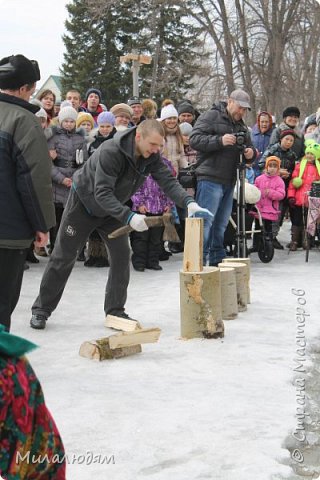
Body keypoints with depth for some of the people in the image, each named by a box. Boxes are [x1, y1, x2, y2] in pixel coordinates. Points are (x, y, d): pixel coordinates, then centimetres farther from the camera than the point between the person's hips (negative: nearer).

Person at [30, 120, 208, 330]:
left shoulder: (151, 156, -16)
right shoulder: (110, 152, -36)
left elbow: (168, 181, -22)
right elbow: (102, 193, -40)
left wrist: (189, 202, -40)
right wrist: (129, 217, -51)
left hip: (113, 208, 5)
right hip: (84, 202, -5)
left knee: (122, 255, -6)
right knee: (63, 257, 0)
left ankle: (115, 310, 7)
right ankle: (41, 309, 12)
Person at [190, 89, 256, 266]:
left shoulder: (242, 126, 21)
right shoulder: (211, 116, -3)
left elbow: (250, 148, 27)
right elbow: (194, 139, -13)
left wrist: (250, 153, 2)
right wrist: (220, 140, -24)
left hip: (229, 182, 8)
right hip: (210, 179, -8)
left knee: (221, 224, 13)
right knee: (206, 220, -10)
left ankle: (217, 259, 21)